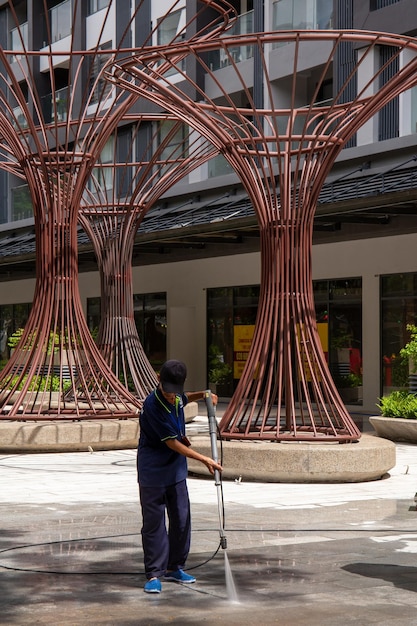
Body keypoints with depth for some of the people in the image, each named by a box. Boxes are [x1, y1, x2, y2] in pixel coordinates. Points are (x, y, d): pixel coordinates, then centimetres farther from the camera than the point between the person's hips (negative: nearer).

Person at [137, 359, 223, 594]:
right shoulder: (153, 405, -25)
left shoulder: (176, 397, -2)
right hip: (153, 472, -7)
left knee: (182, 519, 10)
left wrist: (202, 395, 9)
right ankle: (154, 574, 4)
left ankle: (174, 567, 24)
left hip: (176, 470, 7)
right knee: (154, 522, -3)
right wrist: (204, 460, -20)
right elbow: (173, 444, -22)